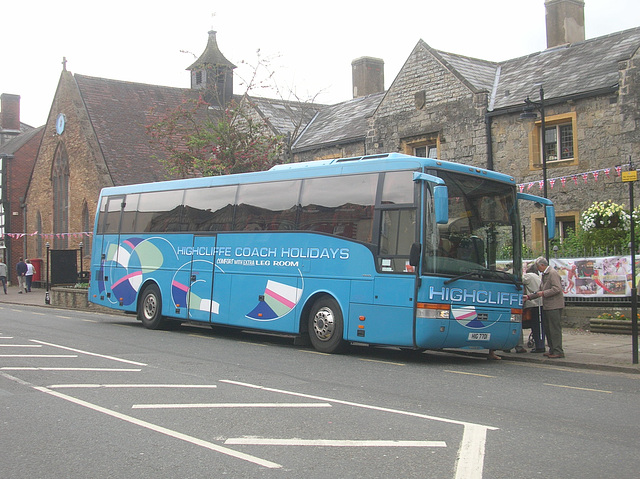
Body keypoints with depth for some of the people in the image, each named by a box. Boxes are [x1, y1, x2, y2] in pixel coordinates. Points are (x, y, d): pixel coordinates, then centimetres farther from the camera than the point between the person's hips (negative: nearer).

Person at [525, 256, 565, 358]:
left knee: (555, 329, -8)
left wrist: (543, 293, -15)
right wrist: (529, 297, 19)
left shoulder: (553, 273, -11)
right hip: (547, 306, 10)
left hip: (554, 306, -10)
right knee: (547, 328, 12)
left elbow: (557, 289, -21)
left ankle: (558, 351, -5)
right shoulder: (544, 275, 19)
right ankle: (552, 350, 19)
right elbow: (541, 291, 25)